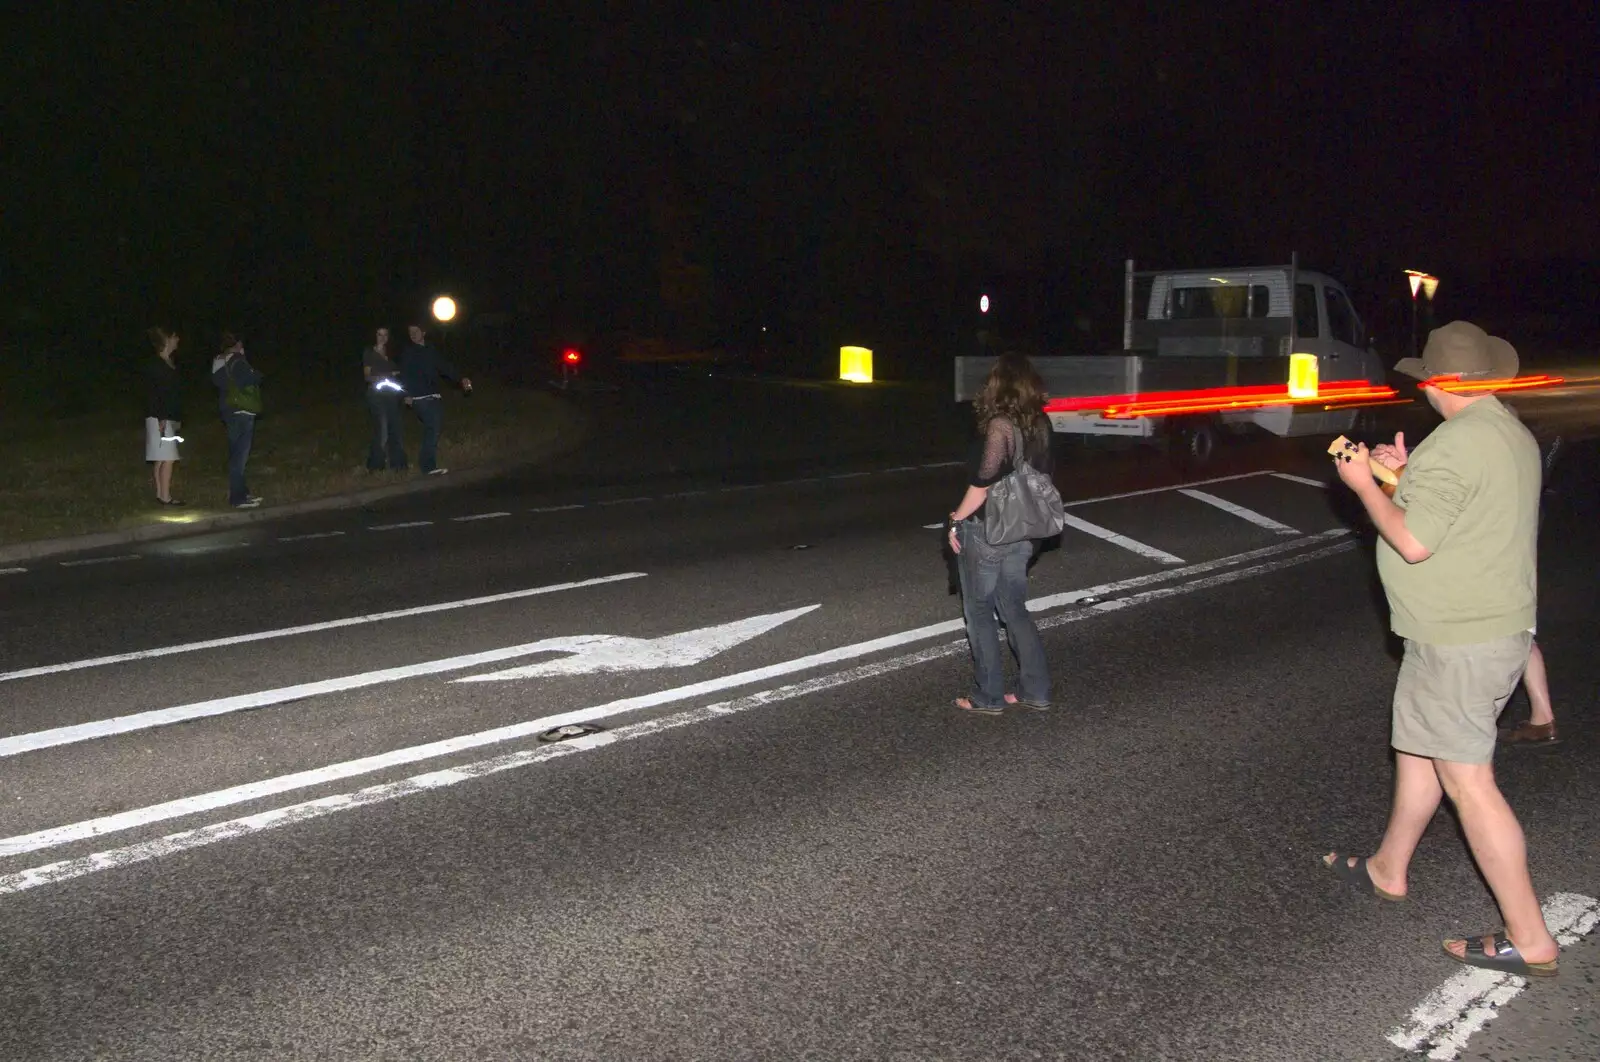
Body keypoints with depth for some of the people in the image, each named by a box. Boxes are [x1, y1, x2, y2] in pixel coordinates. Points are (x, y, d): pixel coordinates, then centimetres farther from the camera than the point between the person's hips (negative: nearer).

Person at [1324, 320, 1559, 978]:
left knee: (1467, 778, -4)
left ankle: (1529, 940, 2)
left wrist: (1365, 485, -10)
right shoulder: (1514, 436, 10)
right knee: (1417, 747, 22)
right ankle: (1388, 870, 38)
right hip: (1500, 627, 10)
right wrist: (1405, 476, 14)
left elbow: (1414, 542, -23)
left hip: (1458, 641, -10)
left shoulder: (1455, 443, -22)